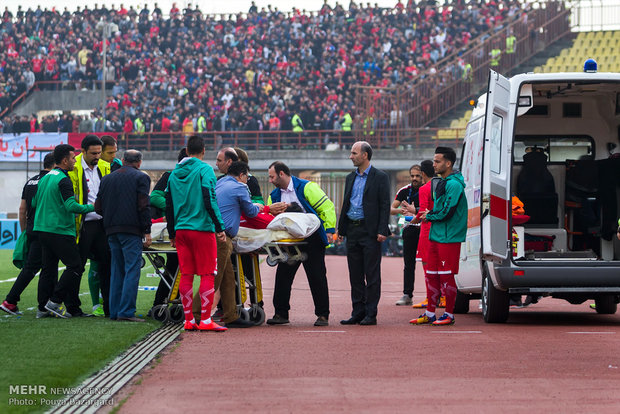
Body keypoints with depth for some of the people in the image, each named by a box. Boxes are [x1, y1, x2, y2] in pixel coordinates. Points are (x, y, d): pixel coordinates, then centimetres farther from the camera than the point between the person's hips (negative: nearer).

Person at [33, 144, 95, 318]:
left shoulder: (45, 178, 14)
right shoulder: (63, 180, -13)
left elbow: (34, 203, 22)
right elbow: (71, 206, -22)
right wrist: (91, 207, -9)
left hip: (42, 230, 9)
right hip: (60, 231, -9)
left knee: (48, 268, 10)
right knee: (75, 266, -5)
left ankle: (43, 306, 8)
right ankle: (55, 301, -9)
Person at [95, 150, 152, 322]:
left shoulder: (107, 179, 13)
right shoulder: (141, 178, -3)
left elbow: (98, 207, 10)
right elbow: (143, 206, -11)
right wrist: (147, 231, -8)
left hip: (112, 230, 6)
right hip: (132, 230, -6)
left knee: (117, 271, 12)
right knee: (132, 270, -6)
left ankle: (115, 311, 10)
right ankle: (127, 312, -13)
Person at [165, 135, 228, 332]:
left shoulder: (175, 173, 12)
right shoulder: (204, 170, -6)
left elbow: (169, 206, 15)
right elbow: (210, 201, -14)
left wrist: (172, 234, 22)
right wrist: (219, 227, -11)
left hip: (181, 229, 6)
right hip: (202, 228, -6)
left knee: (186, 275, 7)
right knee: (207, 275, -2)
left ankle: (189, 320, 7)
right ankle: (205, 320, -7)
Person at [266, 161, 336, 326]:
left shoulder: (306, 187, -6)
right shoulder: (275, 195, 13)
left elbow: (326, 207, -10)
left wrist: (329, 230, -18)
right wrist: (271, 210, -9)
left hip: (312, 240, -6)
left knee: (317, 277, -3)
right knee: (283, 275, 2)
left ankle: (323, 315, 3)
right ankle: (281, 314, 10)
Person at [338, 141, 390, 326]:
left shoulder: (380, 177, -3)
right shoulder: (350, 178, 16)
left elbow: (385, 205, -7)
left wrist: (382, 231, -15)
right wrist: (341, 229, 13)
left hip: (370, 232, -7)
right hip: (352, 231, 7)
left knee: (372, 275, -3)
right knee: (355, 275, 8)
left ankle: (371, 315, 0)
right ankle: (358, 312, 13)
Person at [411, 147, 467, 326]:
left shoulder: (454, 185, -15)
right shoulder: (441, 183, 16)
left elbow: (447, 212, -20)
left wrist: (429, 216, -7)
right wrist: (430, 214, 6)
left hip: (449, 238, -9)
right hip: (435, 236, 10)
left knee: (446, 276, -4)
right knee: (431, 275, 11)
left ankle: (449, 315, 4)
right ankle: (430, 313, 17)